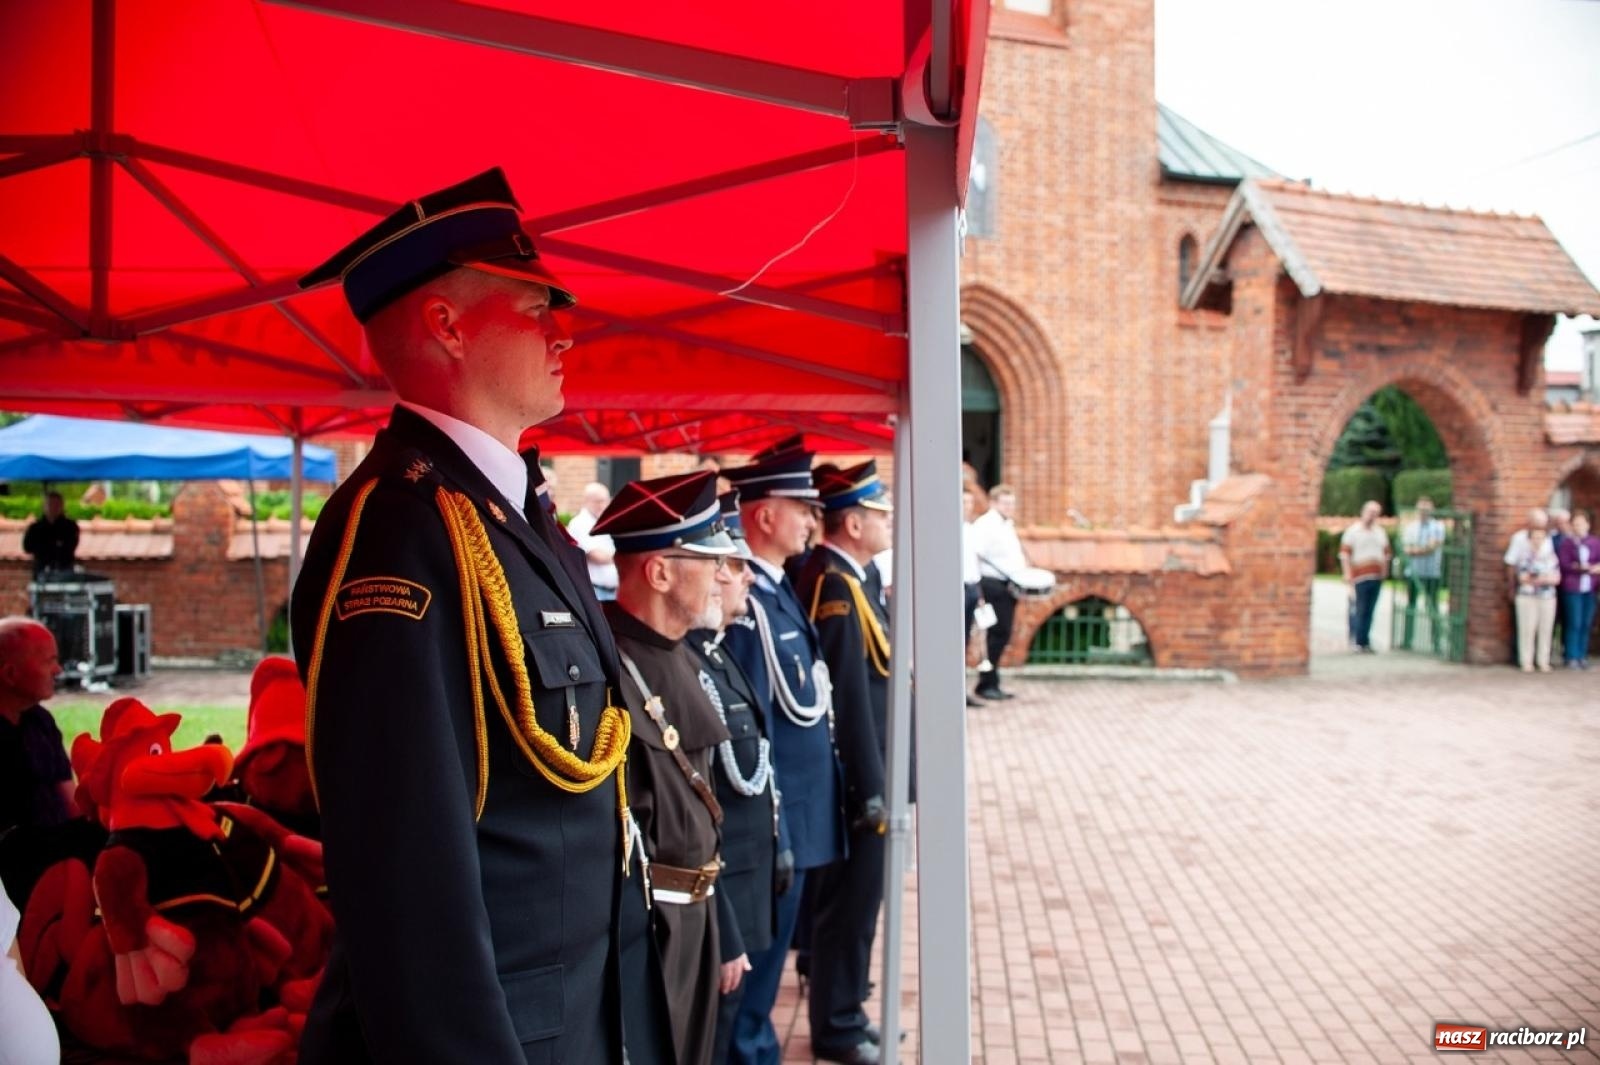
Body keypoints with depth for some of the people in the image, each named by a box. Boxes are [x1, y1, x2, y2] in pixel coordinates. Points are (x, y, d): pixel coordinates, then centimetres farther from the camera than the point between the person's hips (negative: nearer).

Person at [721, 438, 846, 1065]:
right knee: (757, 959, 5)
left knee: (769, 950, 21)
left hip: (797, 811, 9)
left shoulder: (777, 588, 9)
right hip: (773, 821, -9)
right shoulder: (746, 602, -21)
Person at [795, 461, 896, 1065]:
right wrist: (871, 788, -20)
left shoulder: (852, 576, 8)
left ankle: (843, 1002, 36)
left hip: (862, 769, 10)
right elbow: (850, 697, -23)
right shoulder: (837, 589, -22)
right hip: (854, 775, -10)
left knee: (855, 895, 21)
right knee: (851, 897, 4)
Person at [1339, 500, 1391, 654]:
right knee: (1361, 610, -5)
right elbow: (1344, 553, -5)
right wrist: (1348, 576, -10)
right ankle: (1361, 642, 3)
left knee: (1369, 611, 4)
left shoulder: (1380, 532, 16)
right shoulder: (1353, 530, 0)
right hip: (1361, 576, -5)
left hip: (1377, 577, 5)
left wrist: (1384, 572, 13)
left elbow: (1386, 553, 21)